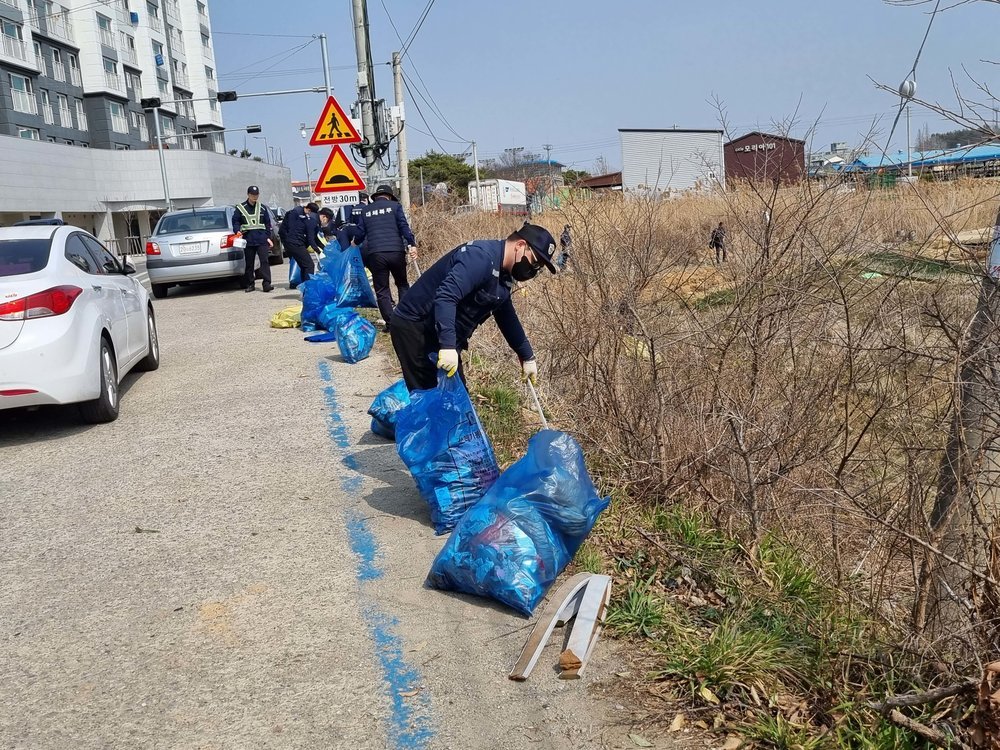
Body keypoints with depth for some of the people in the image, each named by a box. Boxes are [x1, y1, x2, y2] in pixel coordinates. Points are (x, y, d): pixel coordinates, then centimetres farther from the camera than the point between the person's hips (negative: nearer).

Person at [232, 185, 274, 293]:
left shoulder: (262, 207, 10)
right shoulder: (240, 208, 5)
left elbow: (267, 223, 13)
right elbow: (235, 221, 6)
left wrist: (268, 237, 7)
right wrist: (237, 231, -14)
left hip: (261, 239, 0)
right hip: (248, 240, 0)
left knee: (264, 261, -10)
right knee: (249, 263, 7)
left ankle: (267, 283, -14)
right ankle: (250, 284, 16)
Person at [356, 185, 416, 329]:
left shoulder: (365, 210, 15)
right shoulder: (394, 206, 9)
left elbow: (360, 234, 15)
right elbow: (403, 226, -4)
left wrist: (355, 242, 35)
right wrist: (412, 244, -9)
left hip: (375, 254, 1)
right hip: (396, 251, 0)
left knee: (381, 290, 6)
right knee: (402, 284, 17)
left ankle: (390, 323, 1)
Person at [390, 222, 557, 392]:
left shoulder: (502, 275, 11)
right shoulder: (481, 257, -22)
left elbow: (507, 318, 24)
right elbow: (445, 296, -34)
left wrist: (527, 357, 27)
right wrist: (448, 345, -40)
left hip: (442, 337, 10)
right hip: (415, 329, -10)